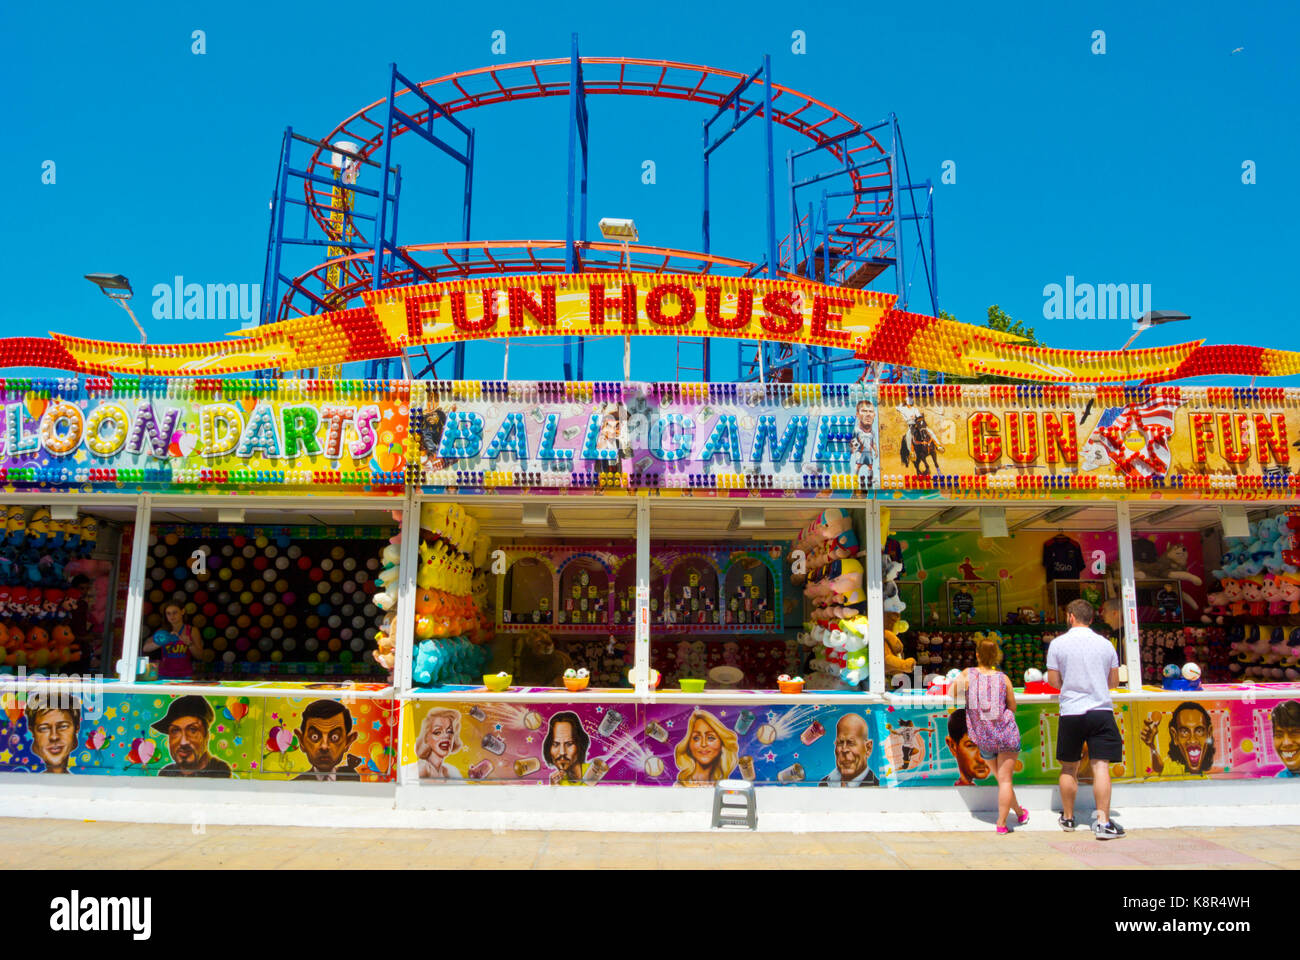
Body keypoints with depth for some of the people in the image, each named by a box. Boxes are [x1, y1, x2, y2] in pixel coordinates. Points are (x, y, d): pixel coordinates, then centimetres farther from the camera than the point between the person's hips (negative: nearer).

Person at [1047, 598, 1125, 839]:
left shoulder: (1058, 643, -2)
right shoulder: (1105, 643, 5)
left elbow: (1054, 681, 1)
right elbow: (1114, 681, 12)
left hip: (1071, 712, -1)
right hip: (1102, 711, 1)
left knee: (1069, 768, 11)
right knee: (1101, 766, -2)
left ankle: (1068, 818, 22)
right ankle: (1103, 822, -7)